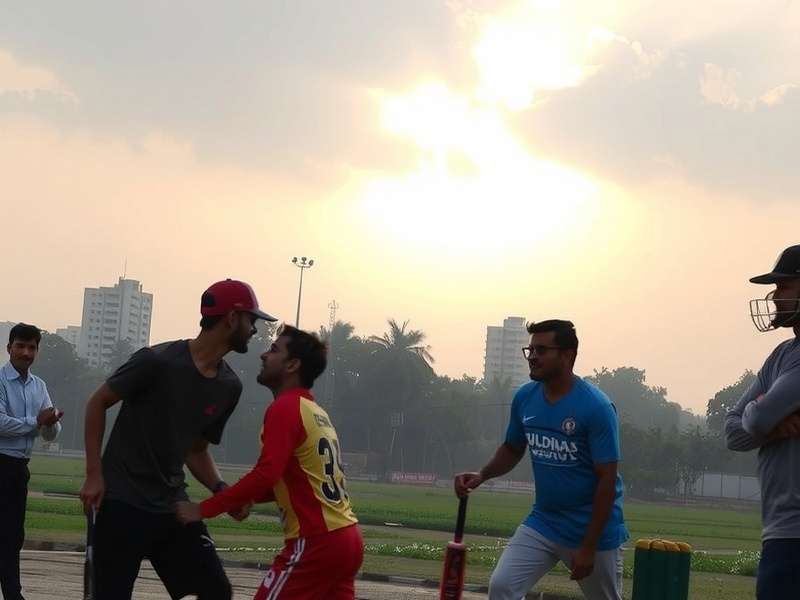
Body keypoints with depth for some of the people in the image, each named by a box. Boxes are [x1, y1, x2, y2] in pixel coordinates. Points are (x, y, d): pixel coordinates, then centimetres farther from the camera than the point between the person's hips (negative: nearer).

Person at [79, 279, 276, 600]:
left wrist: (222, 490, -3)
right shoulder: (158, 361, -14)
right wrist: (94, 475, -10)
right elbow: (98, 403, -4)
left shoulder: (229, 387, 5)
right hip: (122, 502, -6)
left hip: (172, 504, 6)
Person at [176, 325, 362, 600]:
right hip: (348, 539, 9)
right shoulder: (316, 412, 18)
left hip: (316, 542, -9)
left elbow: (266, 475, -21)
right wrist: (246, 498, 12)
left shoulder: (285, 408, -11)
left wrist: (203, 509, -16)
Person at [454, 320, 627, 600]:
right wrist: (482, 475, -6)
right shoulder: (524, 398, -1)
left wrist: (588, 548, -19)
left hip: (592, 529, -5)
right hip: (542, 522, 5)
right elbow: (512, 449, 16)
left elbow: (607, 480, -18)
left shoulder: (596, 407, -19)